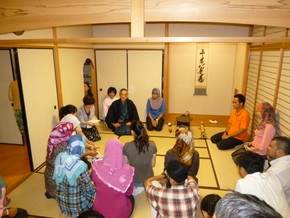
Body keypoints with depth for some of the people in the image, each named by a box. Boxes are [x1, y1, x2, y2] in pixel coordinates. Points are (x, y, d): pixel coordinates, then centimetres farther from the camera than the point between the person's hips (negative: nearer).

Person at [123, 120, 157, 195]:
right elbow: (153, 164, -6)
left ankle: (136, 187, 21)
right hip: (148, 178, 3)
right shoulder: (152, 145, -19)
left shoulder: (127, 146, -24)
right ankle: (143, 186, 22)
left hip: (133, 179, -3)